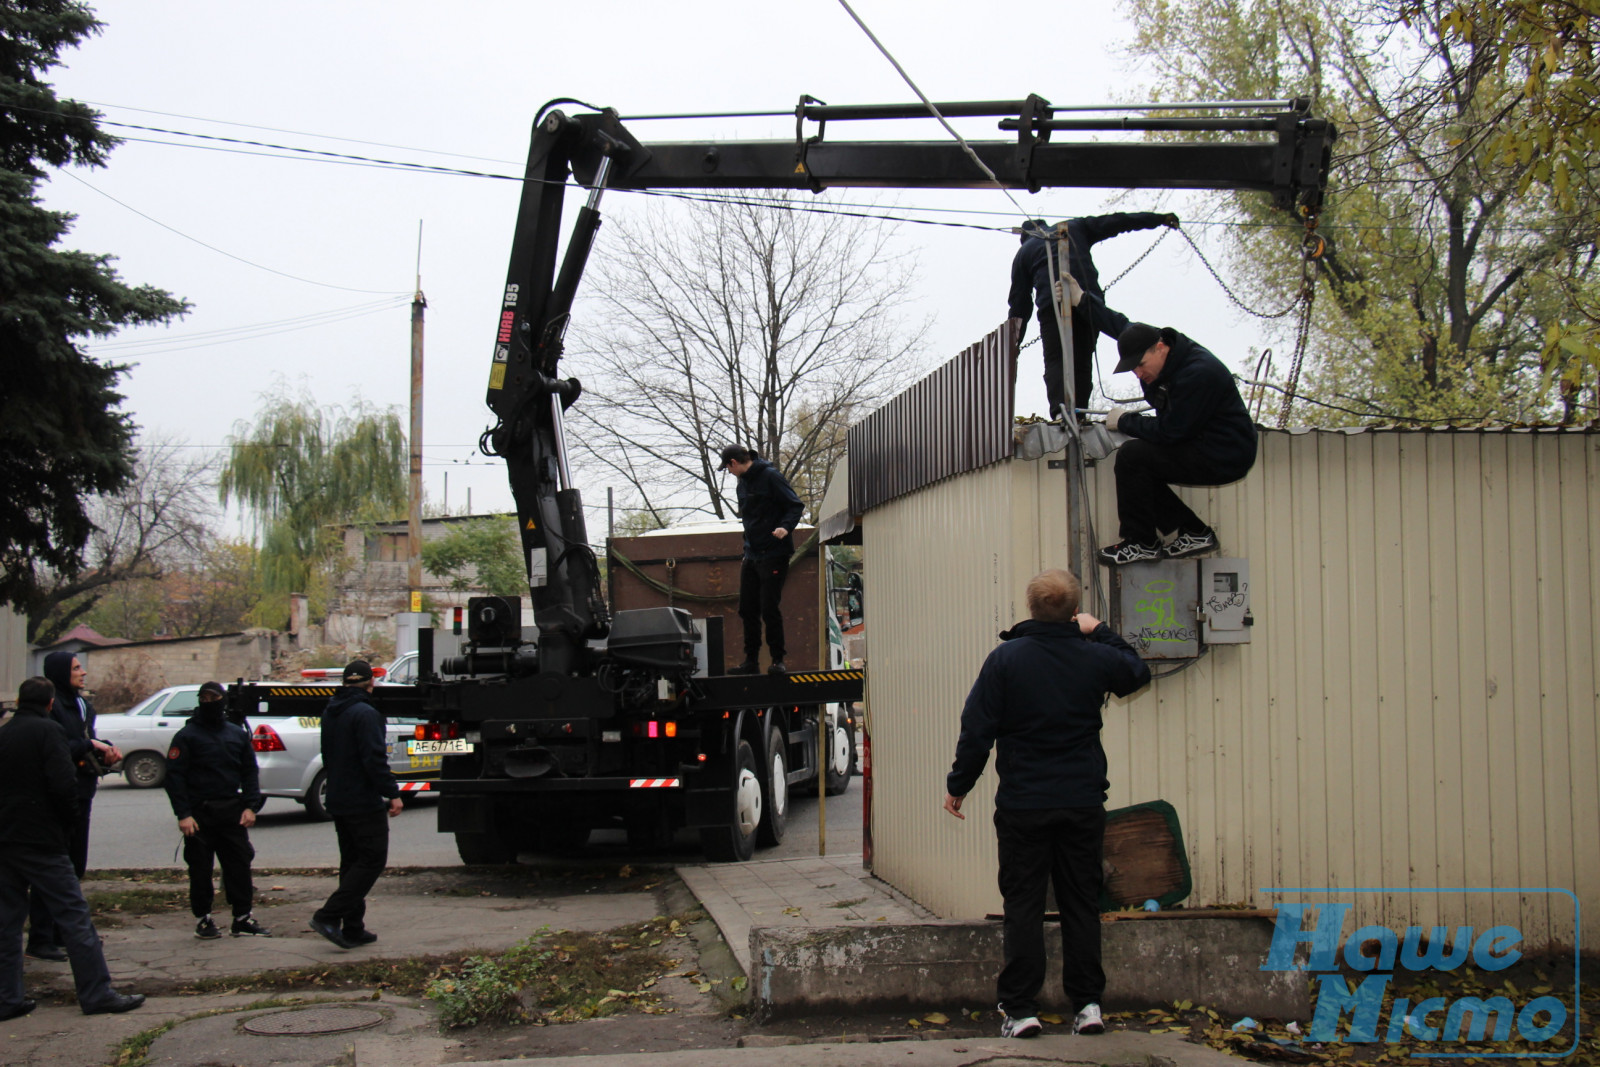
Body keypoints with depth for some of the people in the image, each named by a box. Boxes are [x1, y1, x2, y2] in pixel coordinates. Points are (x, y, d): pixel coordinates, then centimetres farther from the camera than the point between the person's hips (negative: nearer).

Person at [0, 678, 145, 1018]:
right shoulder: (46, 731, -8)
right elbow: (64, 784, -18)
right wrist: (68, 824, -3)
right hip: (43, 843, -7)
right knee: (73, 916, -3)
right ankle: (97, 993, -3)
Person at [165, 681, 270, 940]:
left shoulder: (238, 735, 12)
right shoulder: (187, 735, -1)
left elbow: (250, 771, 14)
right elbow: (174, 776, -6)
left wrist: (250, 806, 2)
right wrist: (183, 814, -14)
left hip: (232, 812, 4)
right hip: (199, 814, -3)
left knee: (239, 865, 2)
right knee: (200, 868, 2)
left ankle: (243, 918, 8)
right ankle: (203, 919, 13)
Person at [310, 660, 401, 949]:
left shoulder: (329, 714, 12)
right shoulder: (365, 714, -16)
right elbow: (375, 760, -21)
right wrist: (392, 794, -18)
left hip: (338, 803, 9)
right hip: (365, 803, -9)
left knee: (352, 862, 13)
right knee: (372, 860, -4)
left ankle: (352, 928, 12)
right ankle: (329, 916, -13)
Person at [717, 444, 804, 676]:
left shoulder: (770, 476, -9)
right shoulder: (743, 483, 16)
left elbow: (796, 506, -12)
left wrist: (785, 527, -28)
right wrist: (747, 548, 18)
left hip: (773, 555, -8)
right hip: (751, 556, 8)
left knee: (770, 609, -8)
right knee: (747, 609, 7)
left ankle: (778, 660, 1)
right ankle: (751, 661, 14)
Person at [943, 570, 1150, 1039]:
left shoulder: (1006, 658, -8)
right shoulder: (1096, 657, -3)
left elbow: (977, 729, -6)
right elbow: (1137, 672, 21)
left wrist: (958, 785, 5)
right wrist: (1101, 633, 20)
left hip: (1023, 803, -2)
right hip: (1084, 802, 2)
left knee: (1023, 906, 4)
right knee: (1081, 903, 11)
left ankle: (1021, 1009, 4)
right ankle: (1088, 1004, 12)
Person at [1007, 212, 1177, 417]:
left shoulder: (1023, 252, 24)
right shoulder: (1074, 227, 27)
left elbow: (1019, 298, 20)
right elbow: (1114, 222, 22)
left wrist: (1015, 340, 22)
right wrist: (1160, 219, 26)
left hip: (1051, 306, -2)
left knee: (1055, 362, -7)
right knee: (1082, 361, 7)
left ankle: (1060, 412, -31)